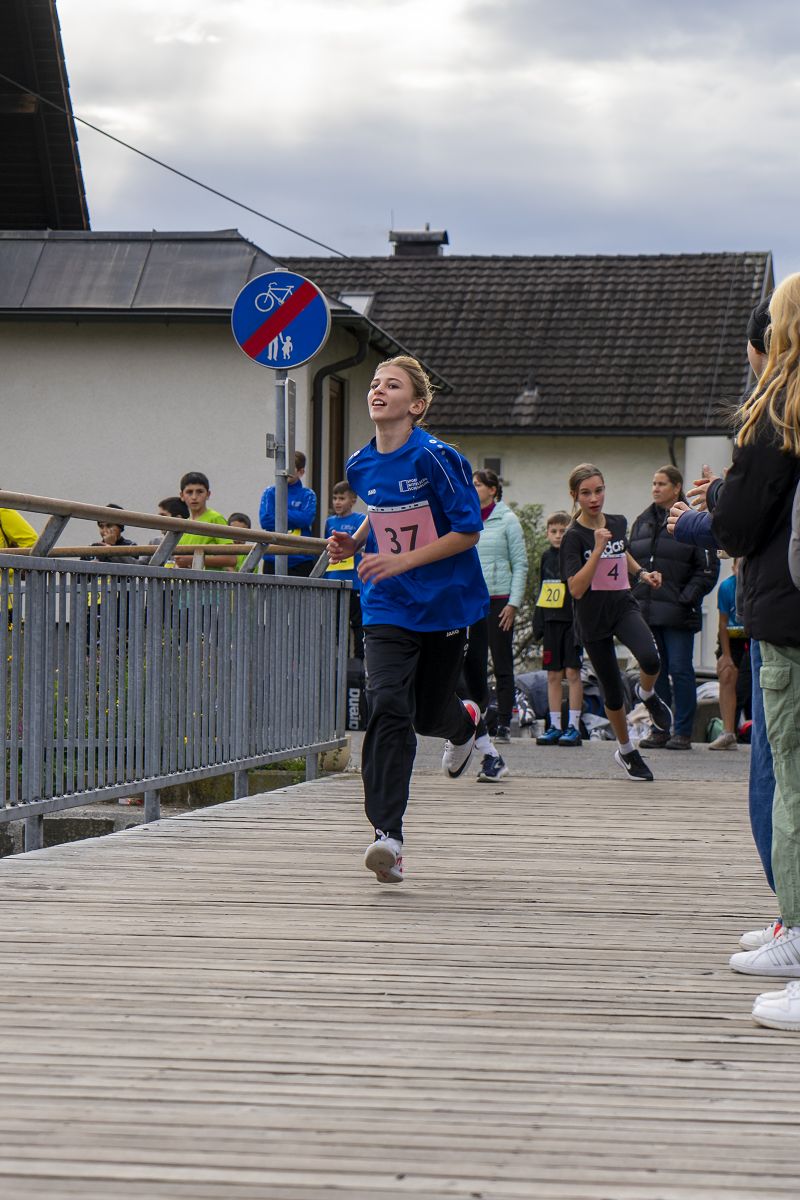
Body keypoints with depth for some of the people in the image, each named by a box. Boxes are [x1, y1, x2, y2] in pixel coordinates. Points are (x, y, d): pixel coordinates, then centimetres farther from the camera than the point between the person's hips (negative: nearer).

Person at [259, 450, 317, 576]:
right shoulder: (270, 493, 8)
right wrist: (293, 521, -7)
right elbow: (265, 520, -5)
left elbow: (306, 519, -11)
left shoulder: (307, 495, 5)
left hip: (301, 560, -1)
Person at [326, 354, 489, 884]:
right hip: (388, 608, 3)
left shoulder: (436, 458, -15)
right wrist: (354, 542, 5)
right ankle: (387, 834, -20)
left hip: (444, 603, -3)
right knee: (388, 708, -16)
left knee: (429, 715, 11)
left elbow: (468, 531, -14)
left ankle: (465, 722, 52)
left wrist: (403, 561, -21)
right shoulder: (362, 465, 2)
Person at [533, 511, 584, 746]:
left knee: (572, 673, -4)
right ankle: (554, 726, 11)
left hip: (571, 620, -5)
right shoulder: (547, 557, 13)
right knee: (553, 675, 7)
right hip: (551, 621, 5)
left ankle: (574, 727, 0)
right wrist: (538, 625, 14)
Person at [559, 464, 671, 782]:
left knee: (650, 660, -28)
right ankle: (626, 751, 30)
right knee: (613, 695, 6)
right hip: (592, 620, -3)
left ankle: (647, 695, 7)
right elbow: (576, 588, -21)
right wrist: (598, 549, -25)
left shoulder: (618, 524, 3)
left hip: (623, 606, 3)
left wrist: (642, 573, 10)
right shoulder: (574, 537, -12)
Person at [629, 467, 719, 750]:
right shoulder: (643, 522, 14)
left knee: (680, 670, -2)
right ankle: (659, 729, 16)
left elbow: (708, 568, -6)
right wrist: (630, 597, 7)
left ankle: (683, 732, 4)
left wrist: (687, 598, -13)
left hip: (677, 613, -5)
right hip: (645, 611, 6)